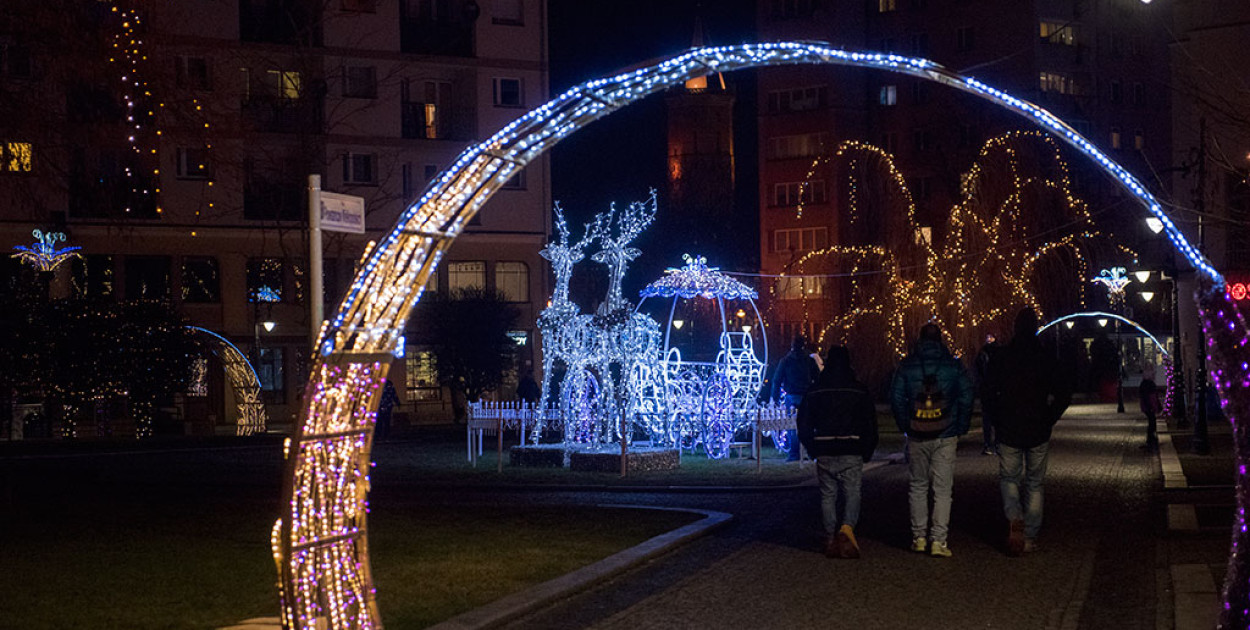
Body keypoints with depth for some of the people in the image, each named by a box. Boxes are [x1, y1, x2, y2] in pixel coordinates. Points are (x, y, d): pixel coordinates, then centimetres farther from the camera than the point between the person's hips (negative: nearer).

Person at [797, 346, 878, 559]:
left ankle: (830, 539, 9)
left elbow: (804, 425, 6)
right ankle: (846, 528, -22)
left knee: (828, 496, 9)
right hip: (851, 453, -1)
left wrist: (813, 450, 15)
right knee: (852, 494, 2)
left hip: (824, 454, 1)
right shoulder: (860, 391, 1)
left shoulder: (815, 392, 4)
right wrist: (867, 452, 11)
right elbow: (871, 424, 2)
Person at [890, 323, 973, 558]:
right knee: (942, 489, 0)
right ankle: (938, 540, -6)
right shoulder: (954, 365, 0)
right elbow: (966, 398, -2)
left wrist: (906, 428, 9)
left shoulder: (907, 365, 2)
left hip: (916, 437, 1)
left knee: (918, 486, 13)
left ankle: (919, 537, 13)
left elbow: (896, 399, 1)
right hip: (945, 436, -1)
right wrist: (960, 429, 6)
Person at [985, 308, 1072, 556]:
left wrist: (999, 421, 7)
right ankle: (1029, 538, 11)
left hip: (1009, 431, 0)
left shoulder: (1002, 358, -3)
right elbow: (1064, 393, -5)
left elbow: (990, 393, -3)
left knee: (1009, 479, 13)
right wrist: (1048, 419, 5)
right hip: (1038, 432, 0)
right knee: (1034, 484, 11)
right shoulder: (1046, 358, -3)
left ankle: (1014, 518, -16)